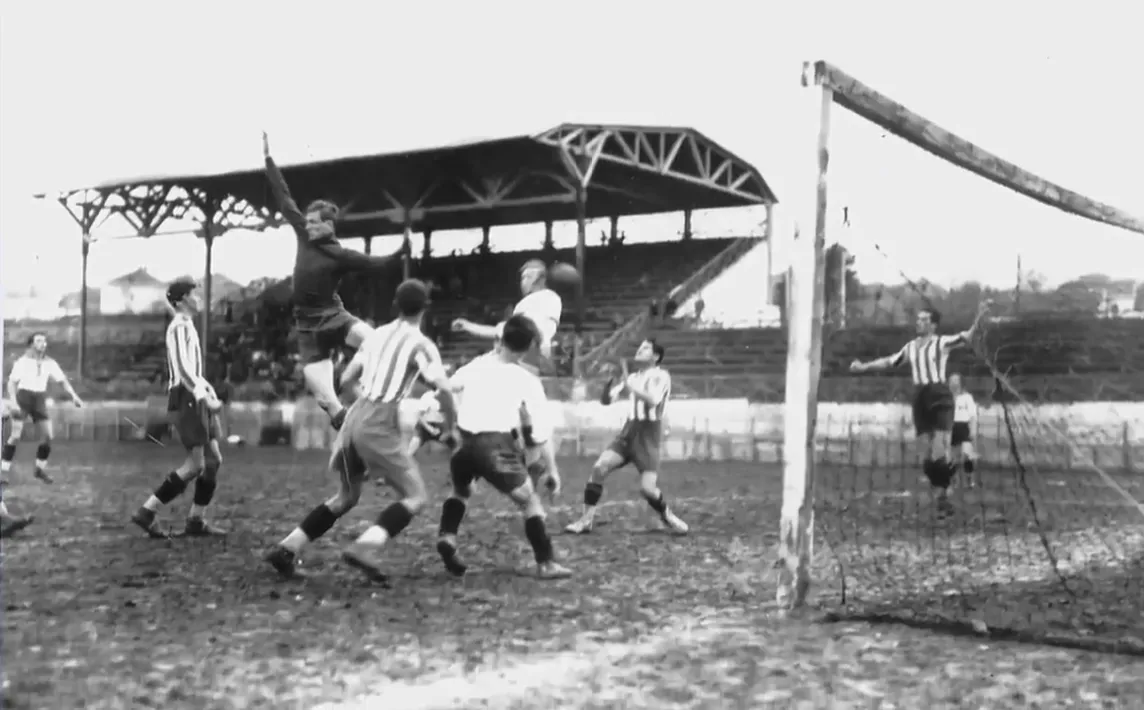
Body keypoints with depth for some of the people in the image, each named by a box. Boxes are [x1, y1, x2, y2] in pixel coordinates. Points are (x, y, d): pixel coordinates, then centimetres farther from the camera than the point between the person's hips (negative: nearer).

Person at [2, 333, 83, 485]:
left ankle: (40, 469, 12)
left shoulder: (50, 362, 4)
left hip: (39, 401, 4)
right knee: (15, 436, -12)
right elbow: (11, 382, -8)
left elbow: (62, 381, 5)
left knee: (47, 436, -5)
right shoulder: (22, 361, -7)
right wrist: (13, 403, -22)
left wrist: (74, 396, -10)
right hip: (22, 399, -4)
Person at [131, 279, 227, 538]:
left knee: (213, 460, 7)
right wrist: (206, 398, -24)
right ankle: (147, 512, -7)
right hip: (185, 399, -10)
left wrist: (208, 391, 14)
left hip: (196, 399, 10)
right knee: (196, 464, -12)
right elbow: (182, 369, -21)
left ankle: (196, 520, 11)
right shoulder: (180, 326, -11)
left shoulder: (187, 326, 20)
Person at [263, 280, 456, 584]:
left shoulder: (377, 335, 15)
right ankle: (366, 547, -20)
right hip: (379, 425, -7)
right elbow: (443, 387, -14)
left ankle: (287, 548, 16)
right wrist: (450, 421, 3)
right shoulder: (421, 344, -2)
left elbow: (345, 380, 17)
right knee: (415, 496, 1)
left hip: (354, 417, 7)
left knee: (346, 496, 22)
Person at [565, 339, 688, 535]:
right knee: (599, 467, -16)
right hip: (628, 432, 5)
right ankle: (586, 519, -9)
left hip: (648, 437, -5)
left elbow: (652, 400, -22)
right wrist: (609, 379, -8)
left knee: (647, 488, -15)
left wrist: (628, 385, -26)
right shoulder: (632, 377, 15)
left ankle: (669, 518, 14)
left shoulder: (661, 376, -4)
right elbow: (607, 400, 10)